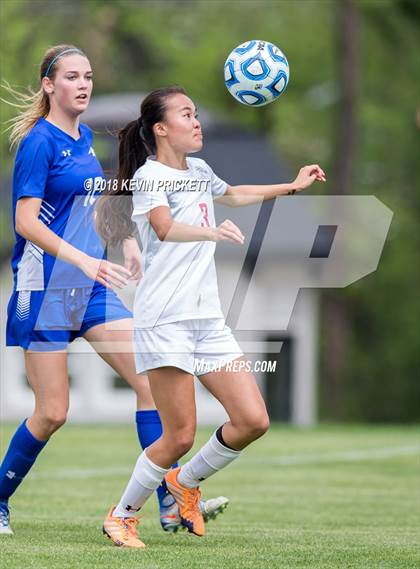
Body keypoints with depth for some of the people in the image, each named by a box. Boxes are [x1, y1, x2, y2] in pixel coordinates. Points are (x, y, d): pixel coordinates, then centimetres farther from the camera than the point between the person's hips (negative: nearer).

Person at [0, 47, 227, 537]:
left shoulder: (83, 138, 11)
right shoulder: (40, 142, -13)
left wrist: (126, 241, 17)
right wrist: (83, 260, -31)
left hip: (91, 288, 8)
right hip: (45, 290, -8)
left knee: (151, 380, -4)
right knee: (52, 413, -4)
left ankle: (171, 505, -4)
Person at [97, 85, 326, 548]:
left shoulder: (198, 170, 16)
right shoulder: (149, 176, -8)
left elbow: (233, 195, 40)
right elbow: (165, 229, -28)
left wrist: (293, 186, 39)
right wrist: (213, 232, -46)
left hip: (208, 319, 8)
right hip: (165, 320, -8)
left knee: (252, 421, -3)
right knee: (180, 437, -11)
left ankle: (185, 482, 21)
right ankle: (122, 516, 10)